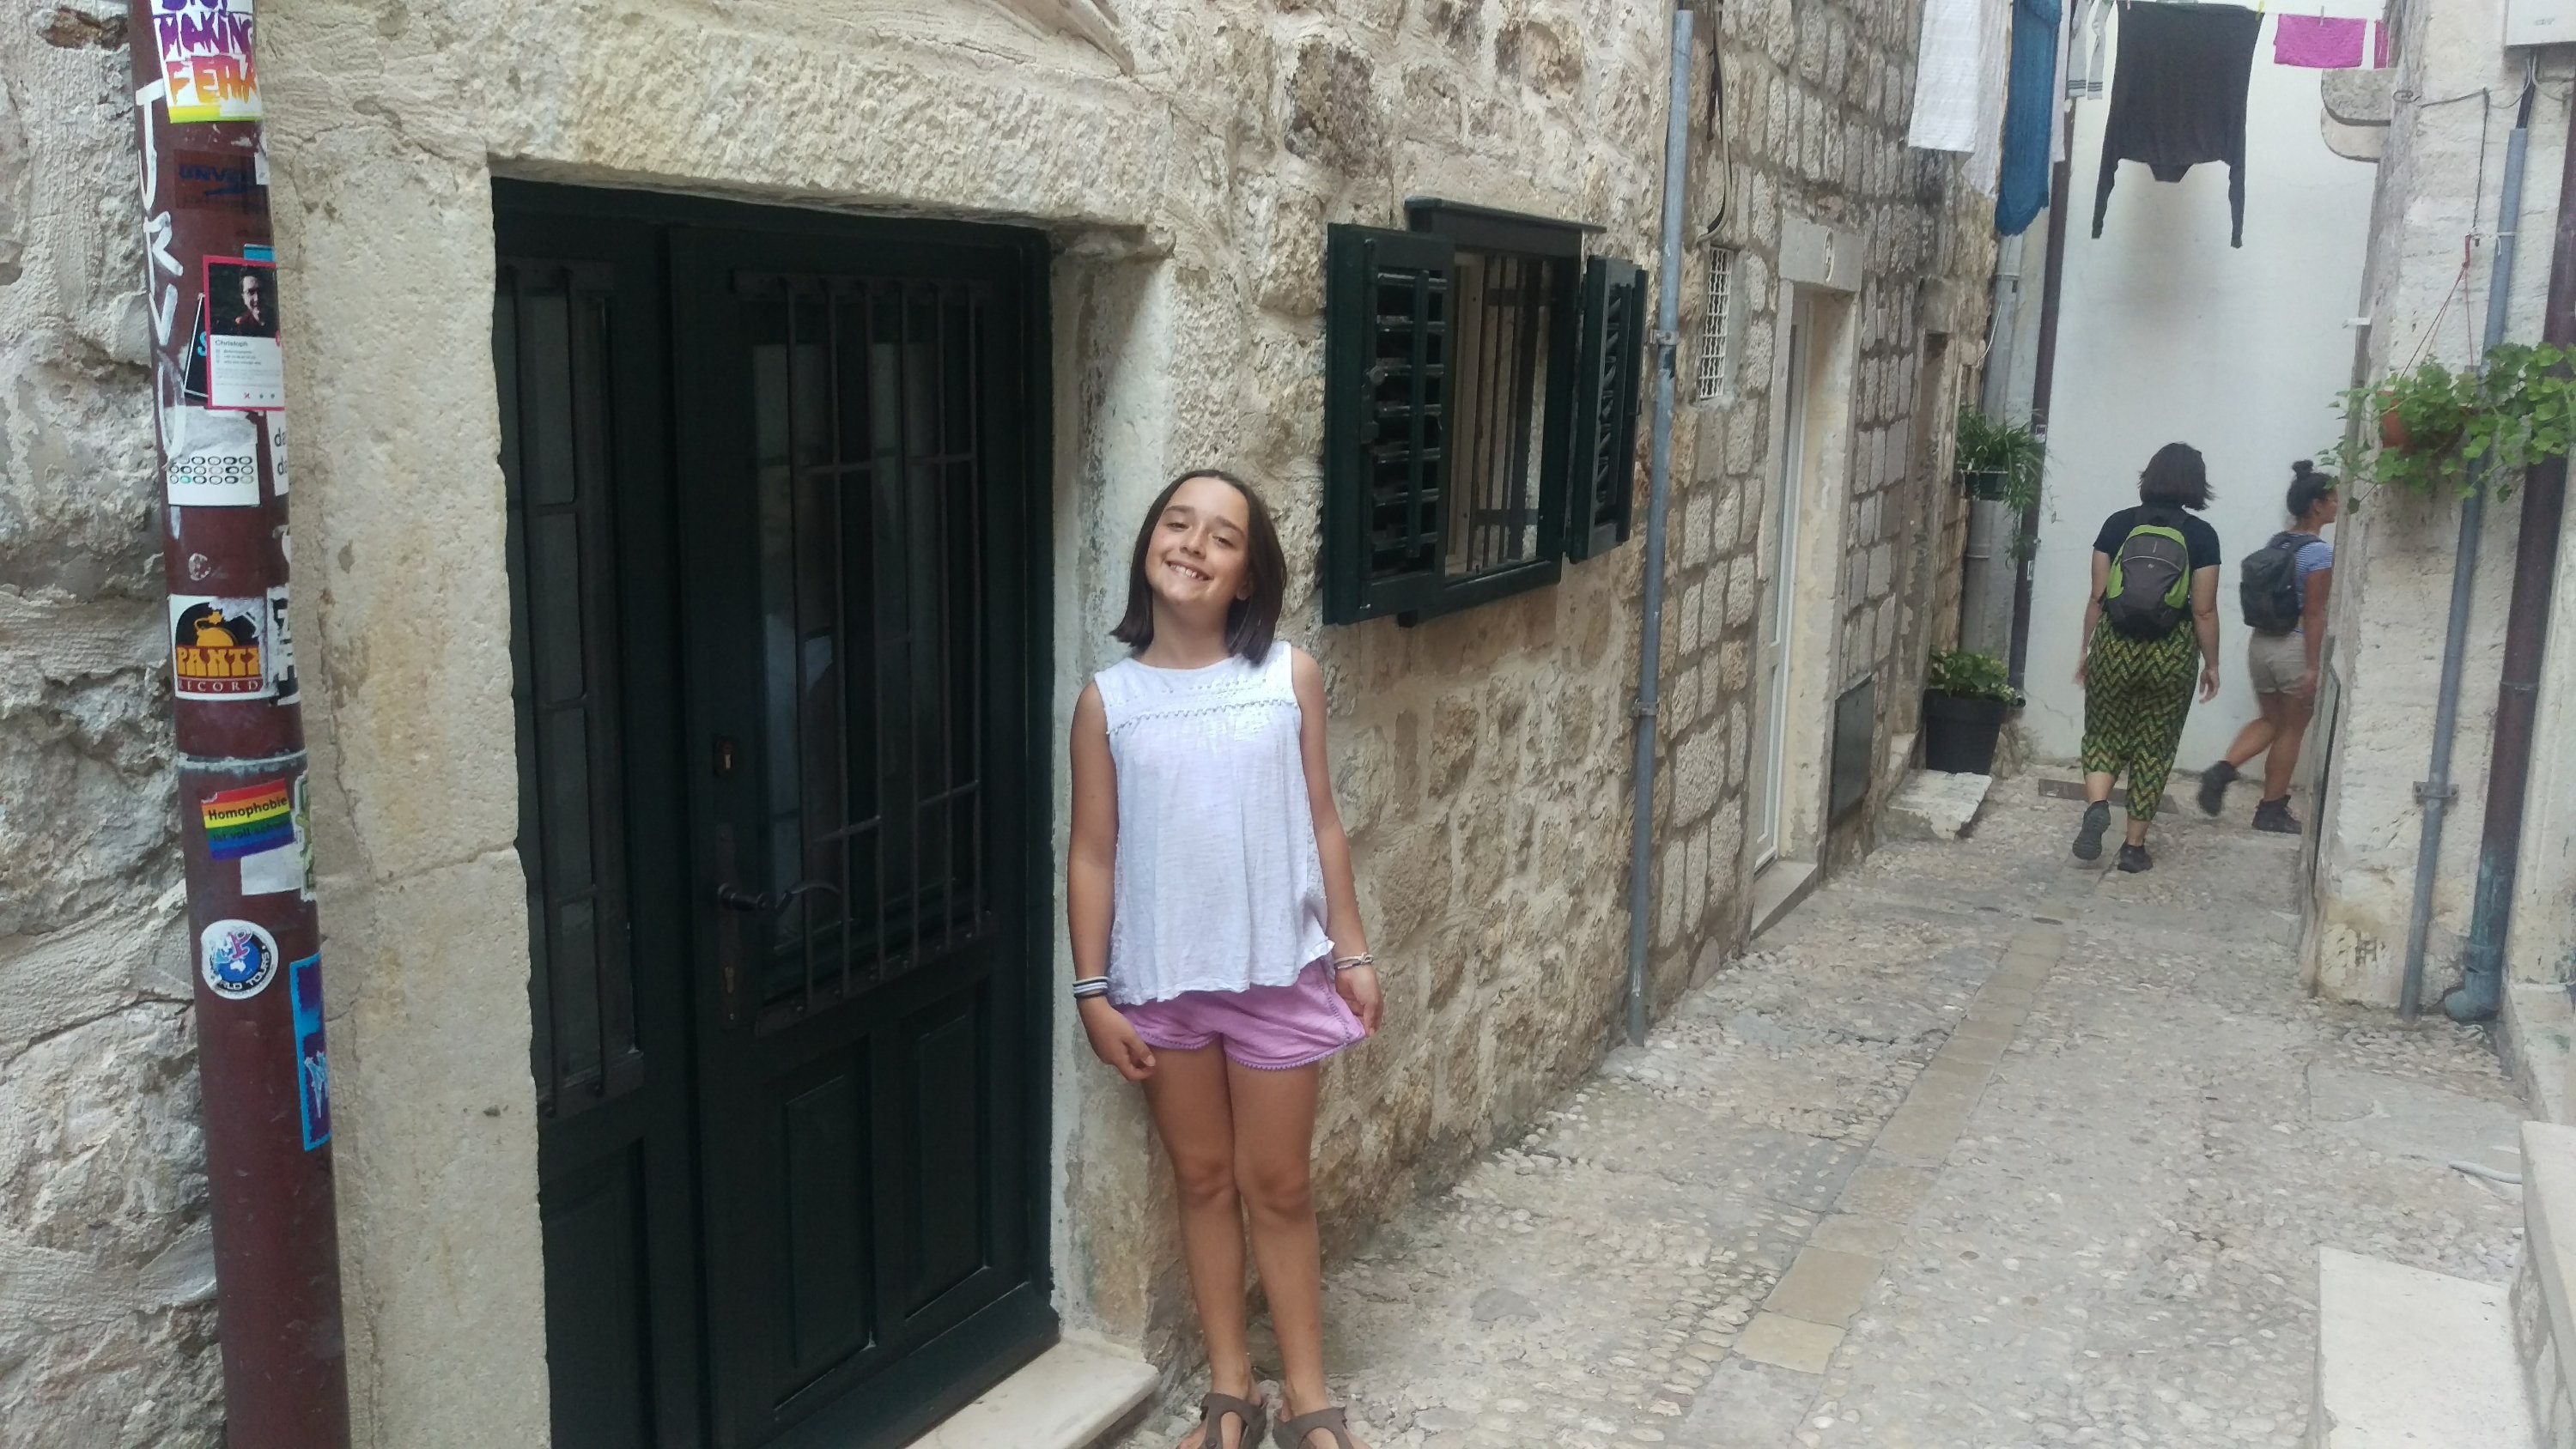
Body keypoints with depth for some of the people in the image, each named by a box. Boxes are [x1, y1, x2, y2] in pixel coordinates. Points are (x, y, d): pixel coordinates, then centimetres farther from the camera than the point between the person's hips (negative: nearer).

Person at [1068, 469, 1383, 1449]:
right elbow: (1093, 854, -1)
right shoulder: (1109, 698, -5)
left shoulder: (1291, 676, -5)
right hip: (1162, 980, 1)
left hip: (1278, 972, -1)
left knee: (1276, 1186, 11)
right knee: (1202, 1179, 15)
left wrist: (1352, 951, 2)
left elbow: (1321, 824, 1)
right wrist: (1093, 990, -3)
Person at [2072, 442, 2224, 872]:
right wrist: (2211, 663, 6)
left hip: (2115, 646, 1)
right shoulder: (2201, 535, -4)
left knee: (2104, 734, 14)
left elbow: (2097, 596, 1)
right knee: (2154, 747, 9)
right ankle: (2135, 846, 12)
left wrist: (2086, 649, 11)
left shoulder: (2118, 524, 0)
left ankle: (2097, 805, -13)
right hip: (2170, 654, -1)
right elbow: (2203, 610, -5)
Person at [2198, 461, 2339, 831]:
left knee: (2270, 721, 20)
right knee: (2291, 731, 7)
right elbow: (2314, 614, -17)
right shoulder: (2320, 552, -15)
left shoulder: (2275, 544, 7)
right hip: (2296, 647, -7)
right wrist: (2313, 667, -15)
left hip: (2261, 642, 7)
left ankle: (2223, 768, -3)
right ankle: (2271, 811, 14)